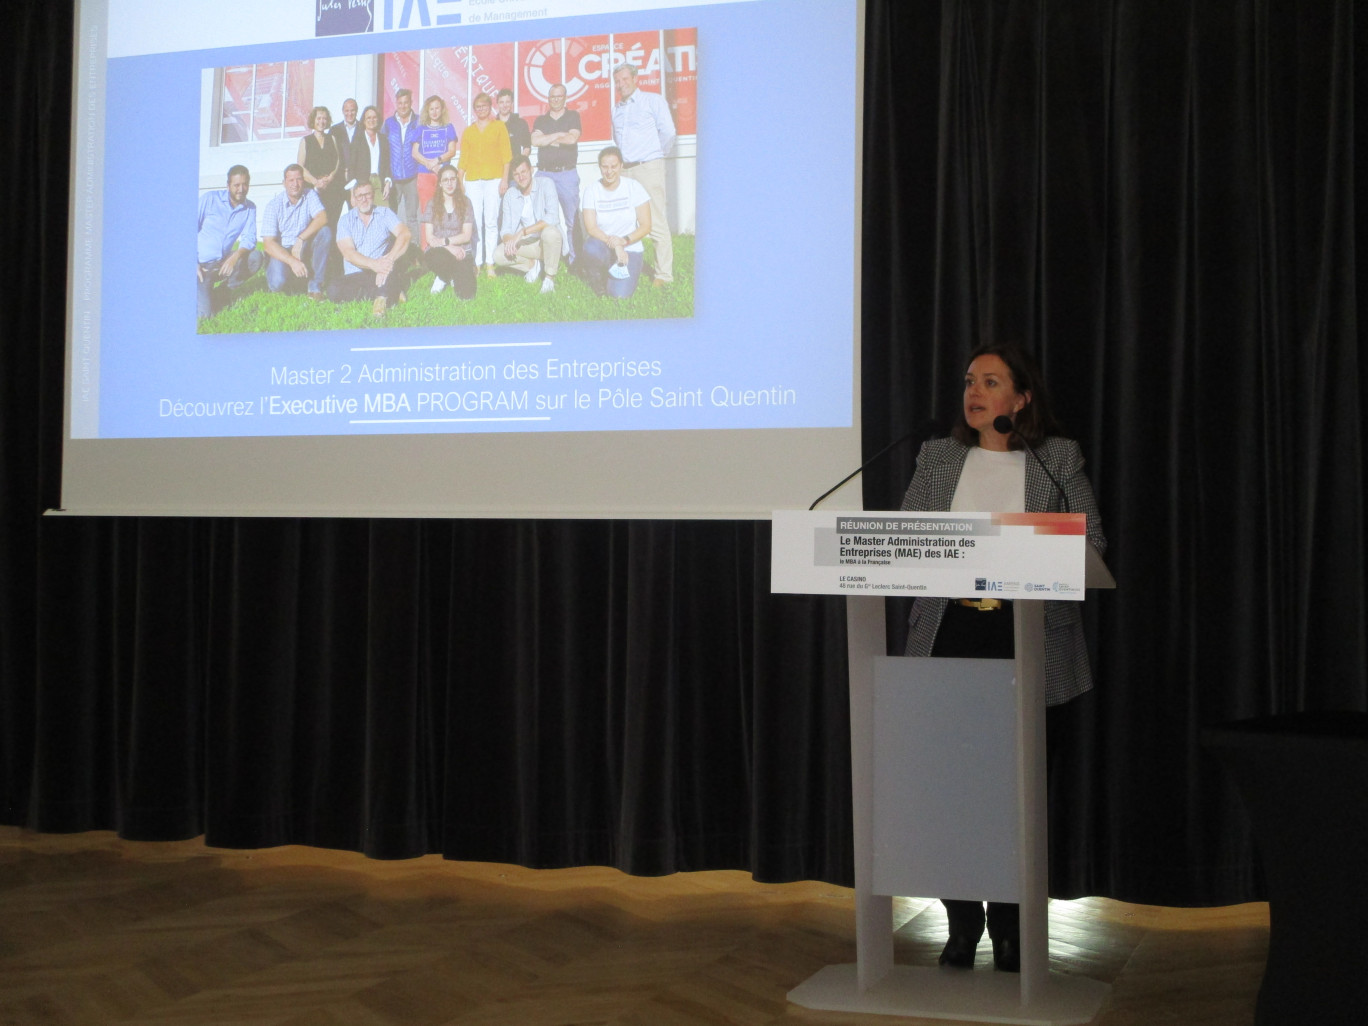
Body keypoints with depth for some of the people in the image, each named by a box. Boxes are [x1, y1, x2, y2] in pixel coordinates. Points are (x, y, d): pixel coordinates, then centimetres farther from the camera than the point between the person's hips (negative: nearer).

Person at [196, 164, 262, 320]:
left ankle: (229, 287, 1)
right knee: (202, 314, -21)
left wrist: (236, 256, -26)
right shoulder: (210, 199, -5)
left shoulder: (250, 208, 5)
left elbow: (249, 238, -3)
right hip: (201, 264, -4)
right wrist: (193, 263, -13)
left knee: (255, 257, -22)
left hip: (223, 262, 4)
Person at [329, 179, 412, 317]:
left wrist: (389, 259, -32)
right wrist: (373, 264, -28)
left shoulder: (384, 213, 6)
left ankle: (382, 297, -35)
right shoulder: (346, 220, 5)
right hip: (355, 276, 1)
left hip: (382, 273, -1)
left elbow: (405, 234, -13)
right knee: (334, 291, -30)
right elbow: (348, 253, -9)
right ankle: (388, 293, -20)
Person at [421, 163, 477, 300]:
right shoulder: (432, 205, 4)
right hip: (438, 252, -1)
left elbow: (466, 236, 0)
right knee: (430, 257, -41)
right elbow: (429, 238, -2)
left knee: (466, 294, -22)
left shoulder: (465, 203, 4)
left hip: (461, 253, 1)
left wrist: (444, 241, -11)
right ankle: (446, 277, -3)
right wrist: (449, 247, -16)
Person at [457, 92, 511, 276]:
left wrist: (504, 179, -3)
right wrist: (460, 182, 7)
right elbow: (463, 158, 14)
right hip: (473, 179, 2)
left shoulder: (499, 126, 8)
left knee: (491, 221, -7)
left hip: (493, 178, -2)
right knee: (475, 223, -3)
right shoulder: (468, 131, 15)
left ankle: (490, 264, -5)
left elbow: (506, 154, 4)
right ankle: (476, 263, 0)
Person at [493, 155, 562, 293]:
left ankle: (550, 278, -17)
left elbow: (552, 218, -28)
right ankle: (533, 264, 6)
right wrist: (508, 239, -25)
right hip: (526, 244, 4)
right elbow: (506, 230, 1)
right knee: (498, 255, -21)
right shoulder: (510, 195, 2)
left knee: (550, 232, -39)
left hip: (547, 241, -4)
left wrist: (522, 232, -31)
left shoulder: (545, 185, -13)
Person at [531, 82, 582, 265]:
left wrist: (548, 138, 0)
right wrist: (559, 135, -5)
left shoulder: (573, 116, 10)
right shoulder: (540, 121, 16)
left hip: (567, 173, -2)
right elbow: (535, 140, -3)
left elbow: (572, 138, -8)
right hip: (544, 173, 2)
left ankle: (576, 260, -2)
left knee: (573, 219, -5)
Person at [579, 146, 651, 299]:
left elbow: (646, 226, -5)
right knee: (592, 247, -37)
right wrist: (614, 245, -25)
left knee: (620, 294, -24)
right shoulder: (591, 190, -3)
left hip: (630, 248, -1)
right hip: (603, 247, 1)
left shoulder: (634, 187, -4)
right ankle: (596, 277, -3)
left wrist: (624, 241, -22)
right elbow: (591, 228, -11)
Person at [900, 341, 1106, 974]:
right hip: (950, 636, 2)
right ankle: (962, 924, 13)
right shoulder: (937, 457, 13)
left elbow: (1093, 540, 4)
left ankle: (1011, 930, 15)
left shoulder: (1059, 458, 7)